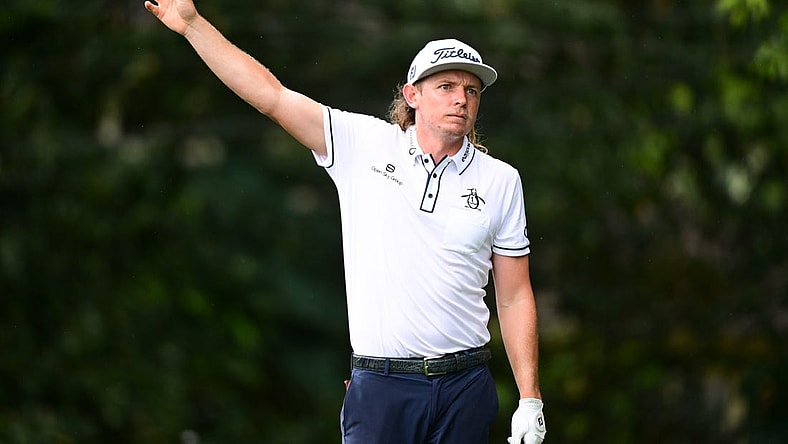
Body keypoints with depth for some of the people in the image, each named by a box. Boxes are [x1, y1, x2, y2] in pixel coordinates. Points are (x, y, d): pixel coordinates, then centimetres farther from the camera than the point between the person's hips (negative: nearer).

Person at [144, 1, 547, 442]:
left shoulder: (501, 181, 7)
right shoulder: (364, 145, 3)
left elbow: (515, 298, 8)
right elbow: (271, 95, 0)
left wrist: (530, 399, 3)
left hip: (465, 388, 1)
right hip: (380, 385, -1)